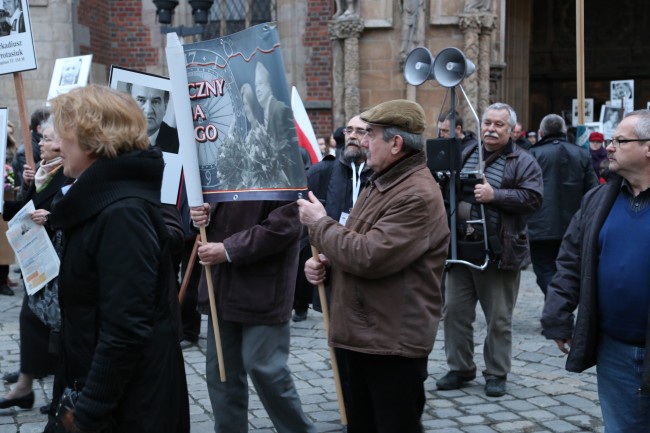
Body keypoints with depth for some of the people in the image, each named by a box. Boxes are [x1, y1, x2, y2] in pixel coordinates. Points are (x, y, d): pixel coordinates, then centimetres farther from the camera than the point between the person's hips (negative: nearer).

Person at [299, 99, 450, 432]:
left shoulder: (418, 195, -21)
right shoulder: (379, 184, 14)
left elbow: (368, 256, -27)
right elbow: (353, 246, 23)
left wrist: (319, 224, -13)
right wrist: (323, 264, 1)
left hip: (394, 343, -10)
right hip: (361, 335, 10)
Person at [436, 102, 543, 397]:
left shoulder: (523, 162, -2)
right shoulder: (465, 156, 14)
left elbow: (533, 198, -14)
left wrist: (494, 195, -22)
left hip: (499, 253, -5)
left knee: (499, 319, 5)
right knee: (455, 311, 9)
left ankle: (496, 374, 18)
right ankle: (460, 368, 23)